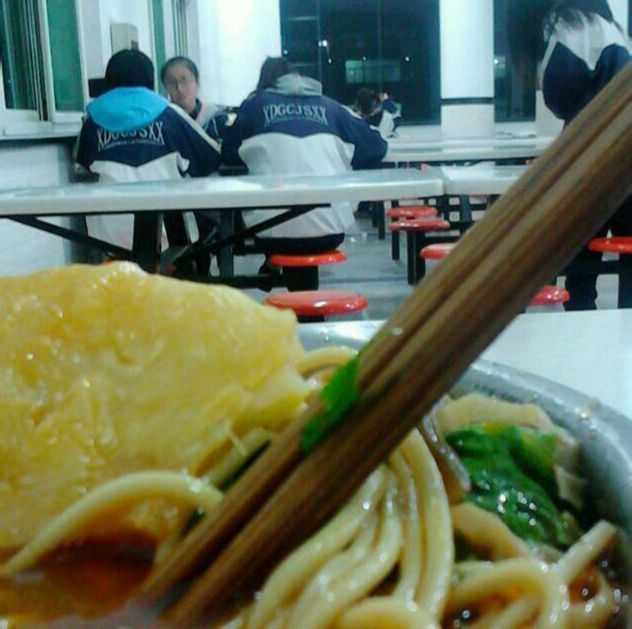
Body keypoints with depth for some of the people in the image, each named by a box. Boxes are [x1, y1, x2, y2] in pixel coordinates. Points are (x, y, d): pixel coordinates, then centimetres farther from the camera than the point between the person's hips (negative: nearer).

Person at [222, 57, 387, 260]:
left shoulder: (256, 104, 12)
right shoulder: (328, 106, 16)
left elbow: (228, 153, 22)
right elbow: (375, 147, 19)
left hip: (276, 232, -1)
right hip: (330, 230, 2)